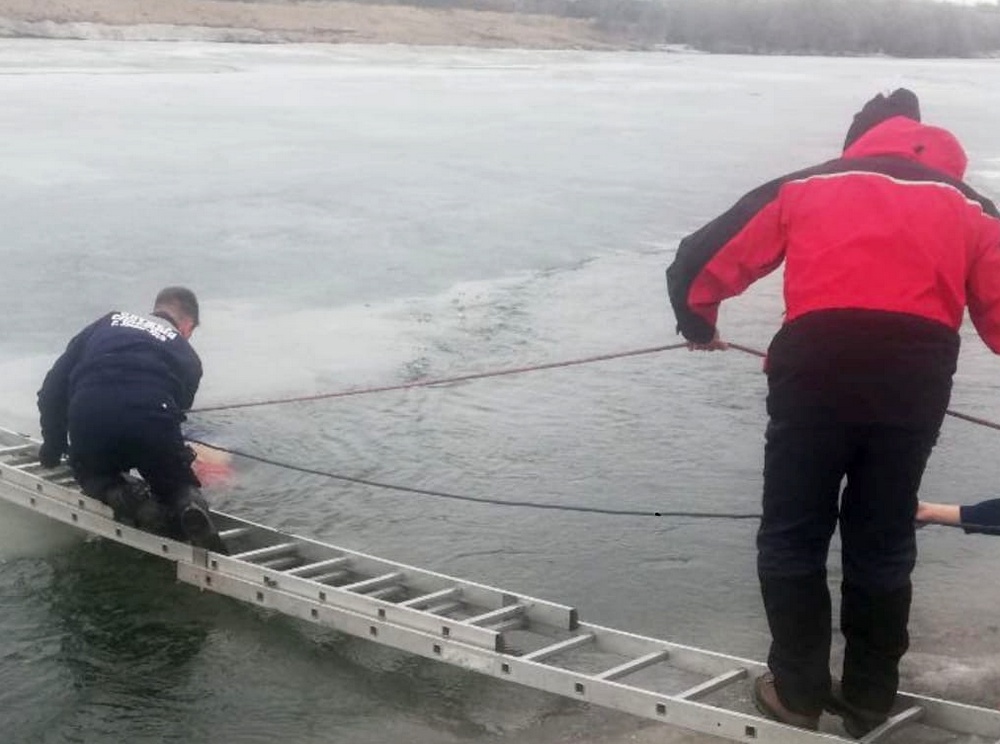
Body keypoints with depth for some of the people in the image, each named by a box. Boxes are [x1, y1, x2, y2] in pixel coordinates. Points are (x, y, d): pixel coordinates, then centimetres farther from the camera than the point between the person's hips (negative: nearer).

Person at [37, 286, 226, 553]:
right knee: (179, 487, 23)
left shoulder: (108, 323, 28)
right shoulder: (188, 357, 24)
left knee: (92, 473, 33)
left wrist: (53, 444, 33)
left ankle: (119, 494, 0)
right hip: (153, 418, -1)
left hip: (88, 417, 1)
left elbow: (54, 386, 23)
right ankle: (189, 505, -12)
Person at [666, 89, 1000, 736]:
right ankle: (869, 699, 26)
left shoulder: (806, 186, 20)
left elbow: (700, 261, 18)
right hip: (916, 381, 2)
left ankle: (798, 692, 22)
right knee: (884, 544, 17)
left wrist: (700, 324, 36)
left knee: (792, 538, 15)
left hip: (818, 370, -1)